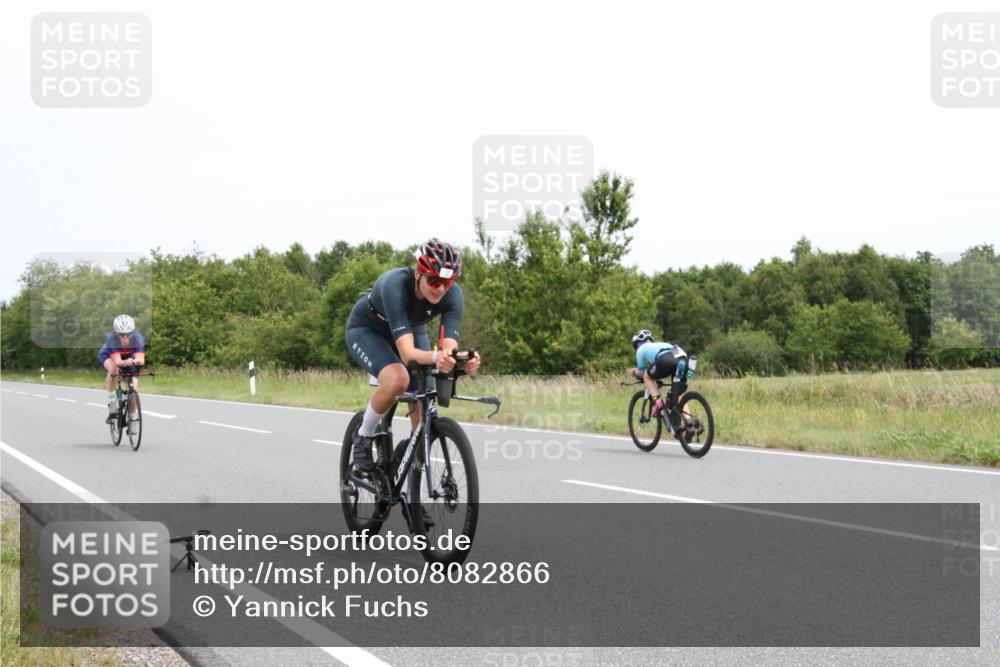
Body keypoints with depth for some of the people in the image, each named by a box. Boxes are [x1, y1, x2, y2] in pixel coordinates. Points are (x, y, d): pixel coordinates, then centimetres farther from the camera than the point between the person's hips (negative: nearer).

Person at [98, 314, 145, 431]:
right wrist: (125, 362, -68)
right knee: (114, 368, -37)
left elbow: (141, 359, -45)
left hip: (129, 358, 2)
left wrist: (138, 360, -69)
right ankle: (111, 400, -20)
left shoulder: (138, 338, -34)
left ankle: (132, 416, 13)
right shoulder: (112, 338, -38)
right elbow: (117, 361, -46)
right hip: (108, 356, -2)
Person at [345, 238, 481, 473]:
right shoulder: (395, 285, -41)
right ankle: (364, 436, -8)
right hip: (366, 330, -4)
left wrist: (465, 360, -59)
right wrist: (435, 357, -68)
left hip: (412, 330, 5)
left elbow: (450, 349, -36)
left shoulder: (453, 295, -28)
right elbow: (407, 353, -47)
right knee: (398, 380, -33)